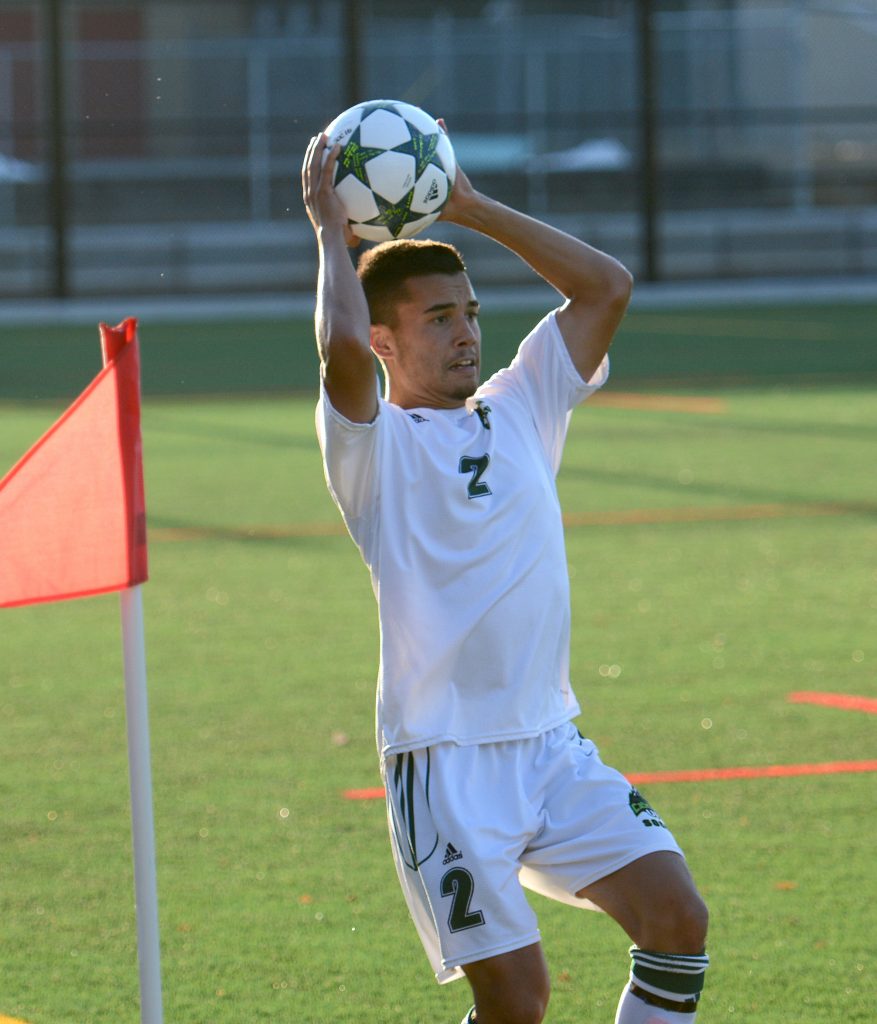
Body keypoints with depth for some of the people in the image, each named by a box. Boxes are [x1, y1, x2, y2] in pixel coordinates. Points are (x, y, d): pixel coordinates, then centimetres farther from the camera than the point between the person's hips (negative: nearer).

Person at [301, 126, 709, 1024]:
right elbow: (342, 347, -26)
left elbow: (606, 286, 13)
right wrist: (330, 230, -9)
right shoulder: (373, 445, -4)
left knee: (677, 919, -9)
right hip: (444, 759, -6)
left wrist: (467, 206, 9)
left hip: (554, 745, 6)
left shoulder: (518, 410, 14)